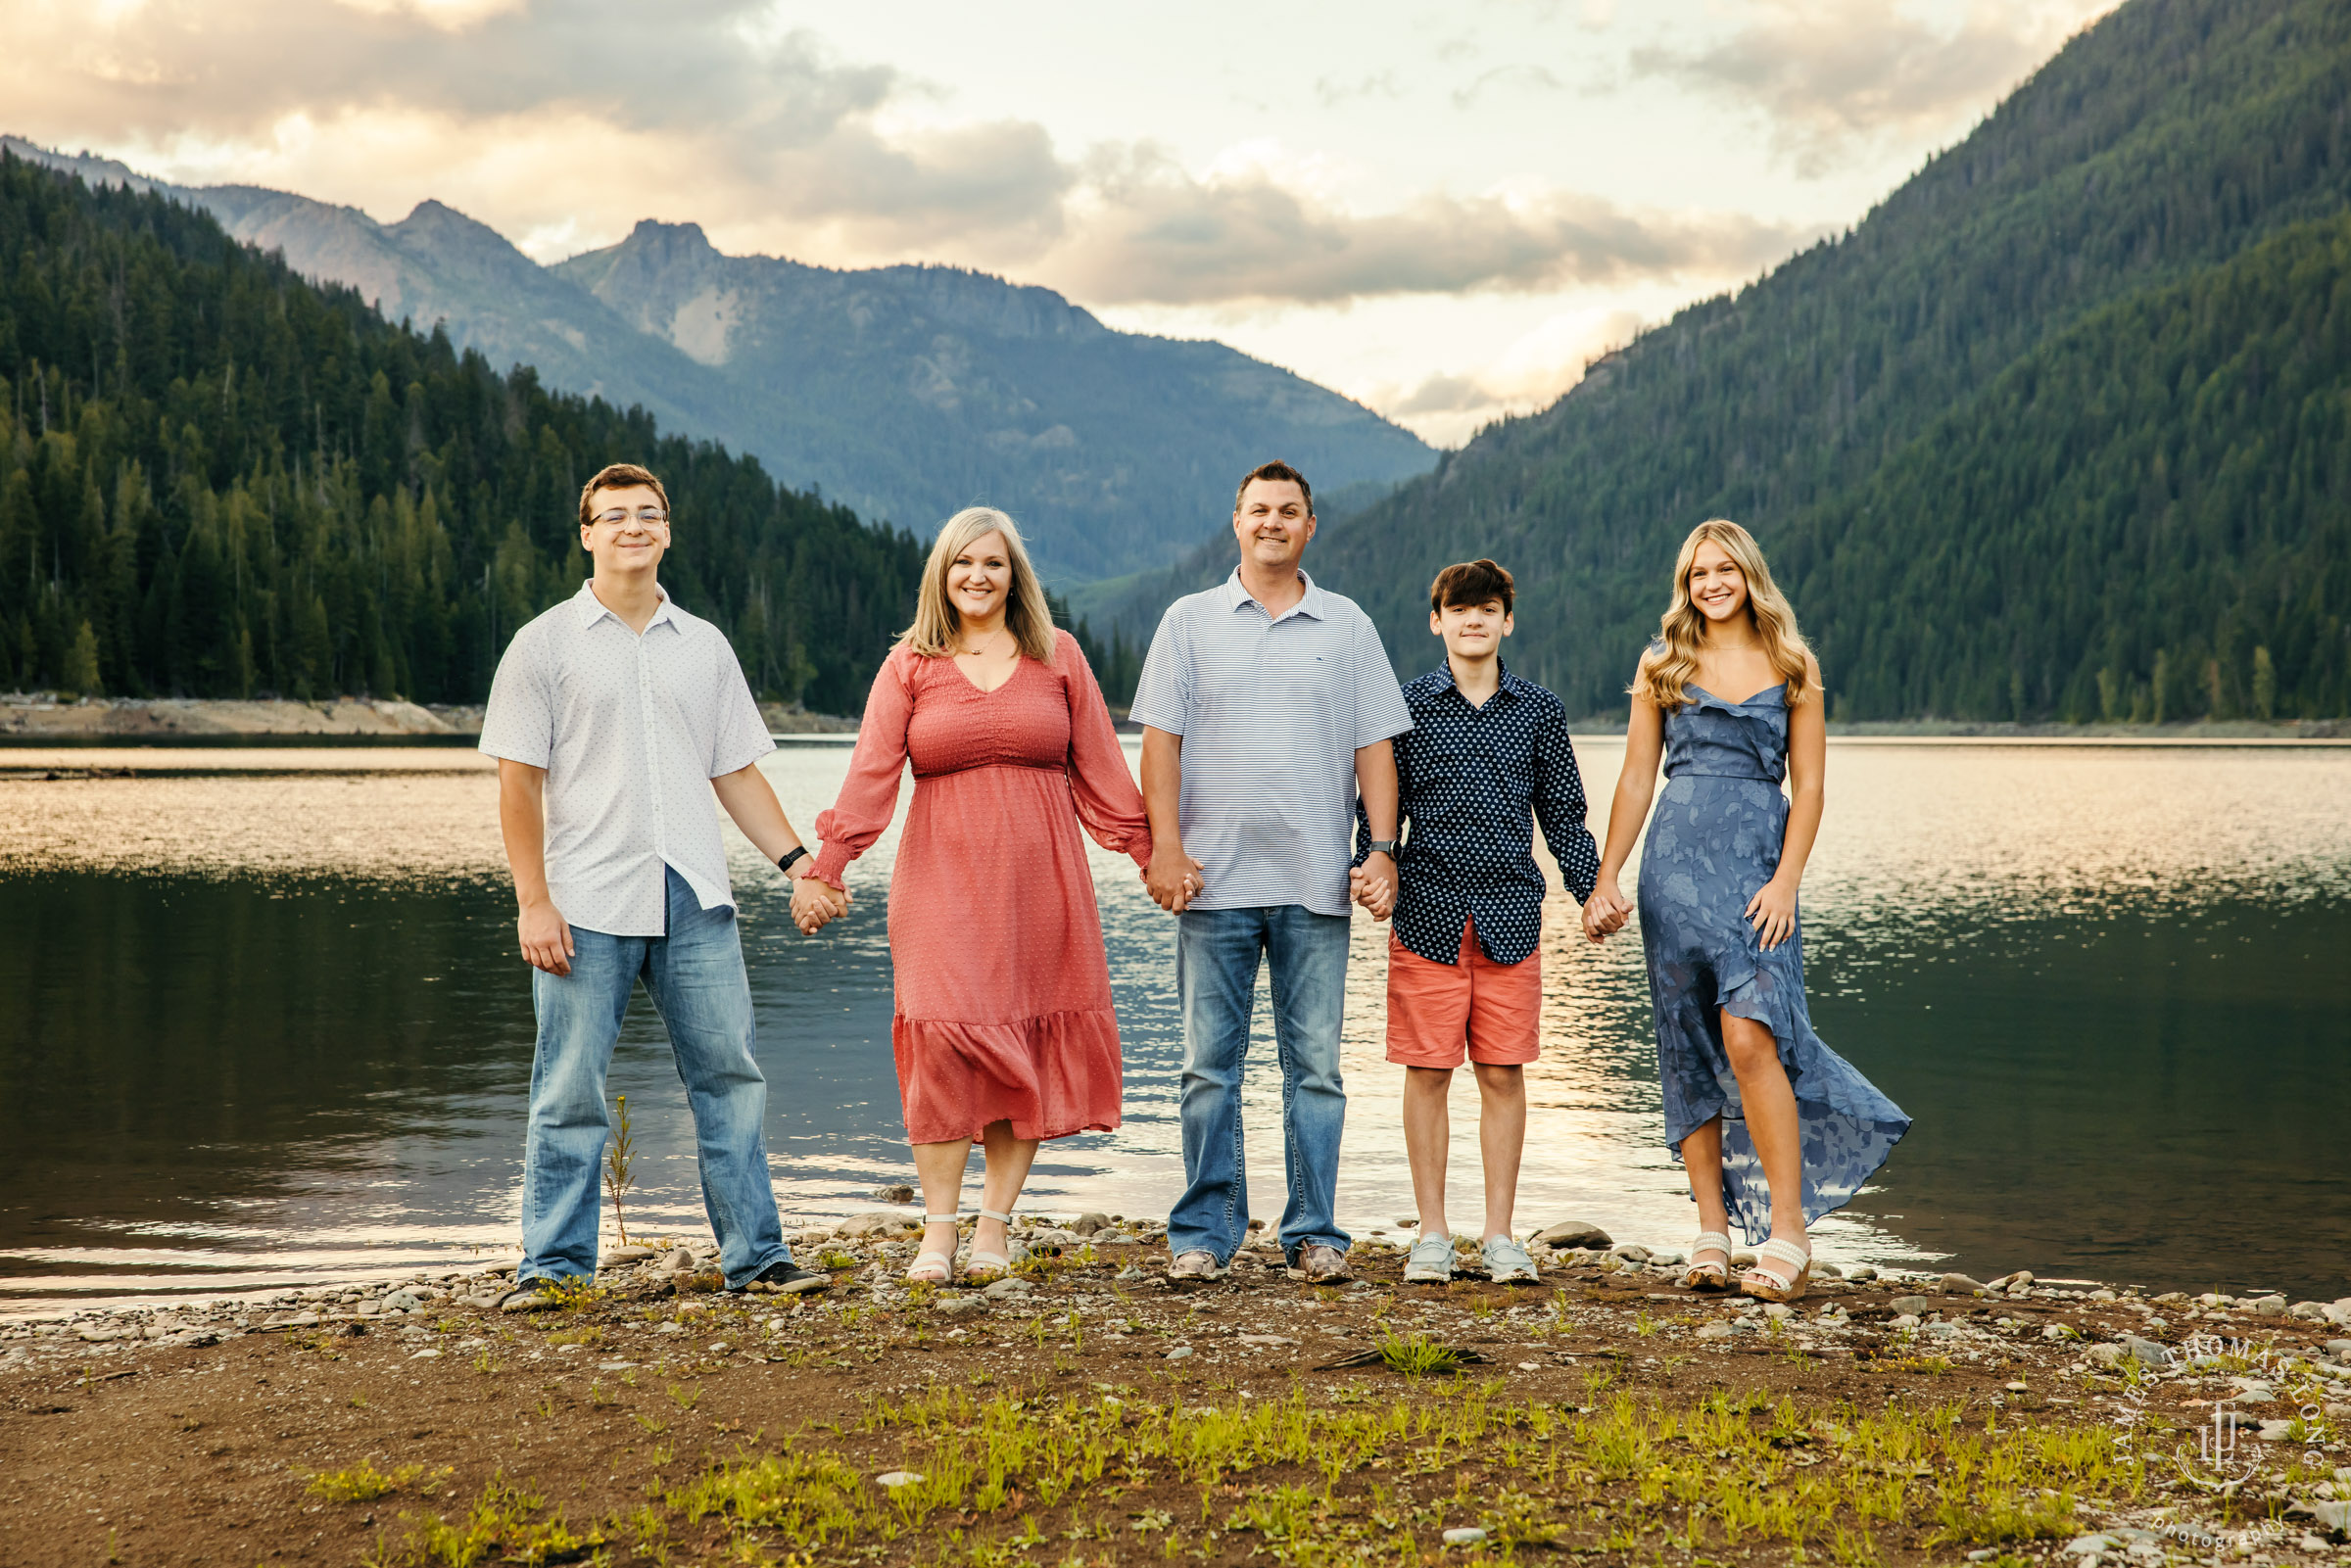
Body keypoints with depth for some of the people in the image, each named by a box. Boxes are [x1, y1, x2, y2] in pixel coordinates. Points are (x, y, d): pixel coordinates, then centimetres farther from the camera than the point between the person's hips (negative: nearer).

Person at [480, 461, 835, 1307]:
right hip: (587, 906, -3)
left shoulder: (705, 646, 15)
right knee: (571, 1093, -1)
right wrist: (534, 902, -8)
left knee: (731, 1077, 3)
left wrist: (794, 857, 4)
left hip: (695, 900, 3)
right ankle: (553, 1265, 9)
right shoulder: (544, 645, 3)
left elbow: (736, 771, 17)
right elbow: (519, 784, -1)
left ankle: (756, 1255, 10)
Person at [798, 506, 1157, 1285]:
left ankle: (994, 1224, 10)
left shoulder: (1058, 657, 10)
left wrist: (1149, 852, 7)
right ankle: (938, 1229, -3)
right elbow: (870, 773, 1)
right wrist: (825, 868, -7)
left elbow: (1100, 767, 11)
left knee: (1031, 1049, 0)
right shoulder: (910, 666, 7)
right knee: (946, 1040, -11)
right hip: (944, 875, -1)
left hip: (1040, 878, 2)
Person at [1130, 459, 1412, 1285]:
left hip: (1315, 884, 1)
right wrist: (1164, 843, -7)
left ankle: (1314, 1234, 9)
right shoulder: (1190, 622, 8)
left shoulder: (1347, 628, 11)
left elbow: (1374, 746, 9)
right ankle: (1203, 1233, 9)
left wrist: (1384, 847, -1)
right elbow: (1160, 738, 3)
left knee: (1315, 1063, 2)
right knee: (1209, 1065, 2)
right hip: (1214, 877, 0)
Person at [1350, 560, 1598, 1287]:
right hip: (1428, 913, -1)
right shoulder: (1408, 706, 5)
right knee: (1427, 1072, 1)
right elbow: (1380, 804, 7)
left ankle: (1500, 1233, 12)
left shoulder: (1539, 710, 9)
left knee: (1503, 1074, 3)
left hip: (1508, 914, 1)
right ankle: (1431, 1233, 11)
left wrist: (1592, 890, 2)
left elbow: (1562, 812, 12)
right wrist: (1371, 872, -9)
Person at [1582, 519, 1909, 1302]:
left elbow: (1808, 784, 4)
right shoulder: (1661, 663, 11)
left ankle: (1787, 1233, -12)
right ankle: (1711, 1233, 9)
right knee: (1688, 1051, 2)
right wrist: (1605, 879, 4)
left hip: (1758, 863, -2)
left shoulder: (1793, 665, 7)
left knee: (1748, 1037, -17)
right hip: (1675, 863, 2)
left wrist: (1786, 880, -8)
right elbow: (1637, 777, 11)